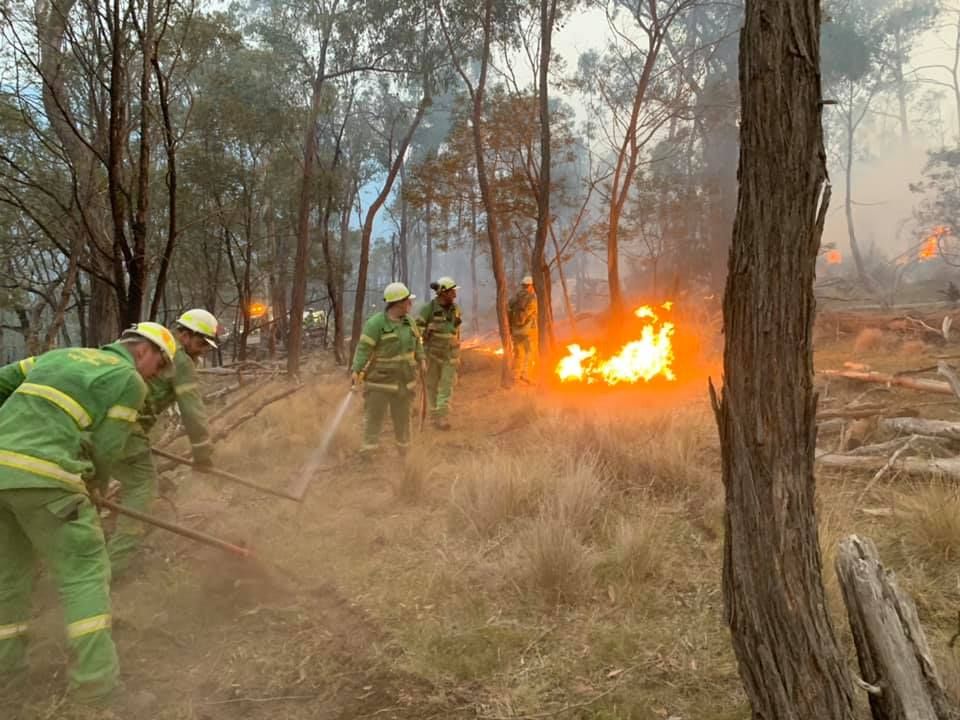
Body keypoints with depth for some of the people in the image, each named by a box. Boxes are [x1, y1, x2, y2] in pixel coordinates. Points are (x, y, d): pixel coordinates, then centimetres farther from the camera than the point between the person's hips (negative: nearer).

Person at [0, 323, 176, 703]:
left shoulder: (62, 355, 26)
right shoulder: (130, 381, 3)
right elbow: (104, 448, 2)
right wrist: (97, 480, 22)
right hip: (45, 478, -7)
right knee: (84, 571, 4)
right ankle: (95, 675, 3)